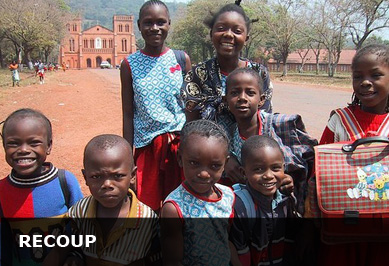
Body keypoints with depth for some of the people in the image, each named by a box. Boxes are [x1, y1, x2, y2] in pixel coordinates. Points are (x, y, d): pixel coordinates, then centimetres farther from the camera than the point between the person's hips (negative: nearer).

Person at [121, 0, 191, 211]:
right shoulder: (129, 65, 1)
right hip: (146, 146, 0)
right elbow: (128, 115, 2)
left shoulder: (181, 59, 2)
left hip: (179, 144, 0)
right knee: (147, 207, 6)